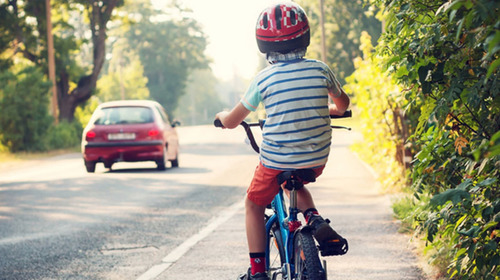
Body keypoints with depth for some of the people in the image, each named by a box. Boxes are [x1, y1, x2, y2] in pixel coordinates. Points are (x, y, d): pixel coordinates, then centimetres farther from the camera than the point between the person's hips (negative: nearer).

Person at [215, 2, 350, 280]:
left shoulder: (263, 79, -9)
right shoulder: (320, 70, -3)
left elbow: (231, 122, 2)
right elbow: (343, 103, 18)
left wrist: (222, 115, 25)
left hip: (276, 160, -3)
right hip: (317, 160, 3)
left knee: (253, 204, 21)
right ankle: (316, 222, 8)